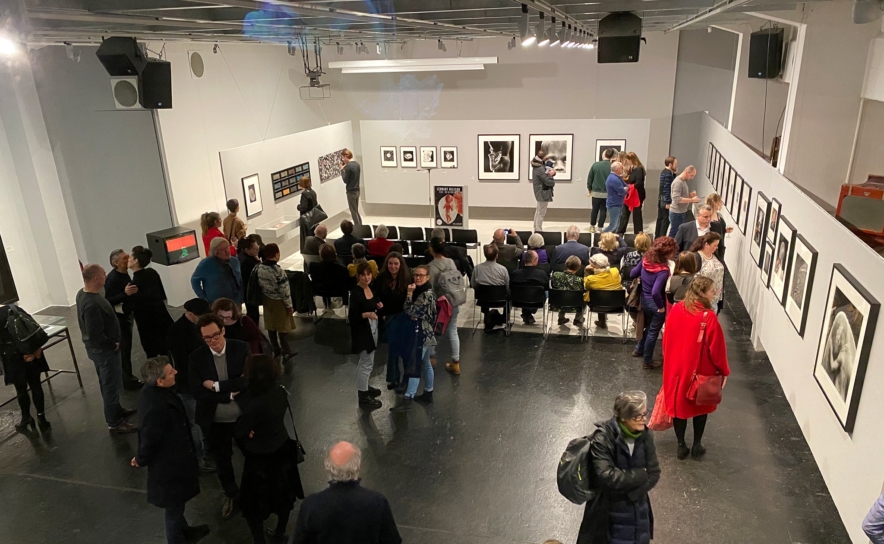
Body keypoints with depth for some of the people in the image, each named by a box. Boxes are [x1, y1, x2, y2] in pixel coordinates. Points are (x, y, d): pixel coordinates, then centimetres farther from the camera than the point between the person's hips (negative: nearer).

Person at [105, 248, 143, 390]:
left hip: (126, 315, 9)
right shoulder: (112, 279, -23)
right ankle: (128, 381, 6)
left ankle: (127, 376, 28)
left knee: (126, 347, 17)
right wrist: (125, 294, -38)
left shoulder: (124, 274, 5)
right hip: (118, 318, -9)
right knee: (124, 348, -3)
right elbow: (109, 301, -28)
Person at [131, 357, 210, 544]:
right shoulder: (157, 407, -40)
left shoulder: (152, 391, -10)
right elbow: (149, 439, -27)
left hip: (171, 457, 9)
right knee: (174, 506, 16)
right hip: (169, 464, -9)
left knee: (177, 503, 31)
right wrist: (141, 460, -6)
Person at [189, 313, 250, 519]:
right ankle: (230, 493, 48)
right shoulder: (197, 357, -12)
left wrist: (216, 385, -23)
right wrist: (230, 394, -20)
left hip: (243, 416, -1)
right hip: (214, 421, 1)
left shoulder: (241, 348, -14)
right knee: (221, 460, 22)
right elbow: (196, 392, -16)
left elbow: (248, 380, -22)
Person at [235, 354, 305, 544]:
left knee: (253, 505, 15)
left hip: (261, 458, -8)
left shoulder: (257, 405, -35)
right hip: (282, 449, 8)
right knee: (283, 495, 26)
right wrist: (253, 428, -8)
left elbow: (238, 432, -21)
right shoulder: (279, 391, -13)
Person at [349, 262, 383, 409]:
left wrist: (378, 306, -2)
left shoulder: (371, 288, 3)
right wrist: (366, 314, -36)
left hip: (372, 328, 9)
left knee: (368, 361, 21)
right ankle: (363, 397, 11)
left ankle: (365, 387, 38)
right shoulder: (356, 293, -21)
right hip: (362, 331, -9)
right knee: (366, 363, -1)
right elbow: (353, 316, -21)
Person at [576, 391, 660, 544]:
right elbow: (606, 477, -30)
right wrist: (640, 474, -19)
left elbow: (654, 474, -4)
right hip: (609, 513, -5)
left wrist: (630, 493, -17)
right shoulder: (603, 438, -23)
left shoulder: (645, 435, -7)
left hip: (639, 511, 5)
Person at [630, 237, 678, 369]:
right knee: (653, 332, 12)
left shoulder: (646, 259, -12)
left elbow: (633, 274, 0)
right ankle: (648, 361, 28)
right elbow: (655, 292, -37)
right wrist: (661, 307, -23)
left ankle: (639, 349, 49)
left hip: (644, 300, 7)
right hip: (655, 304, -7)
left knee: (647, 327, 30)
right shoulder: (663, 271, -31)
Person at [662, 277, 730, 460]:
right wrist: (724, 370, 0)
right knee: (701, 407, 19)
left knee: (679, 405, 16)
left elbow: (666, 340, 3)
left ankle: (681, 446, 26)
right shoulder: (709, 317, -21)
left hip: (675, 369, 3)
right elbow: (716, 348, -15)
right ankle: (697, 446, 29)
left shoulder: (676, 310, -6)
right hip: (700, 371, -3)